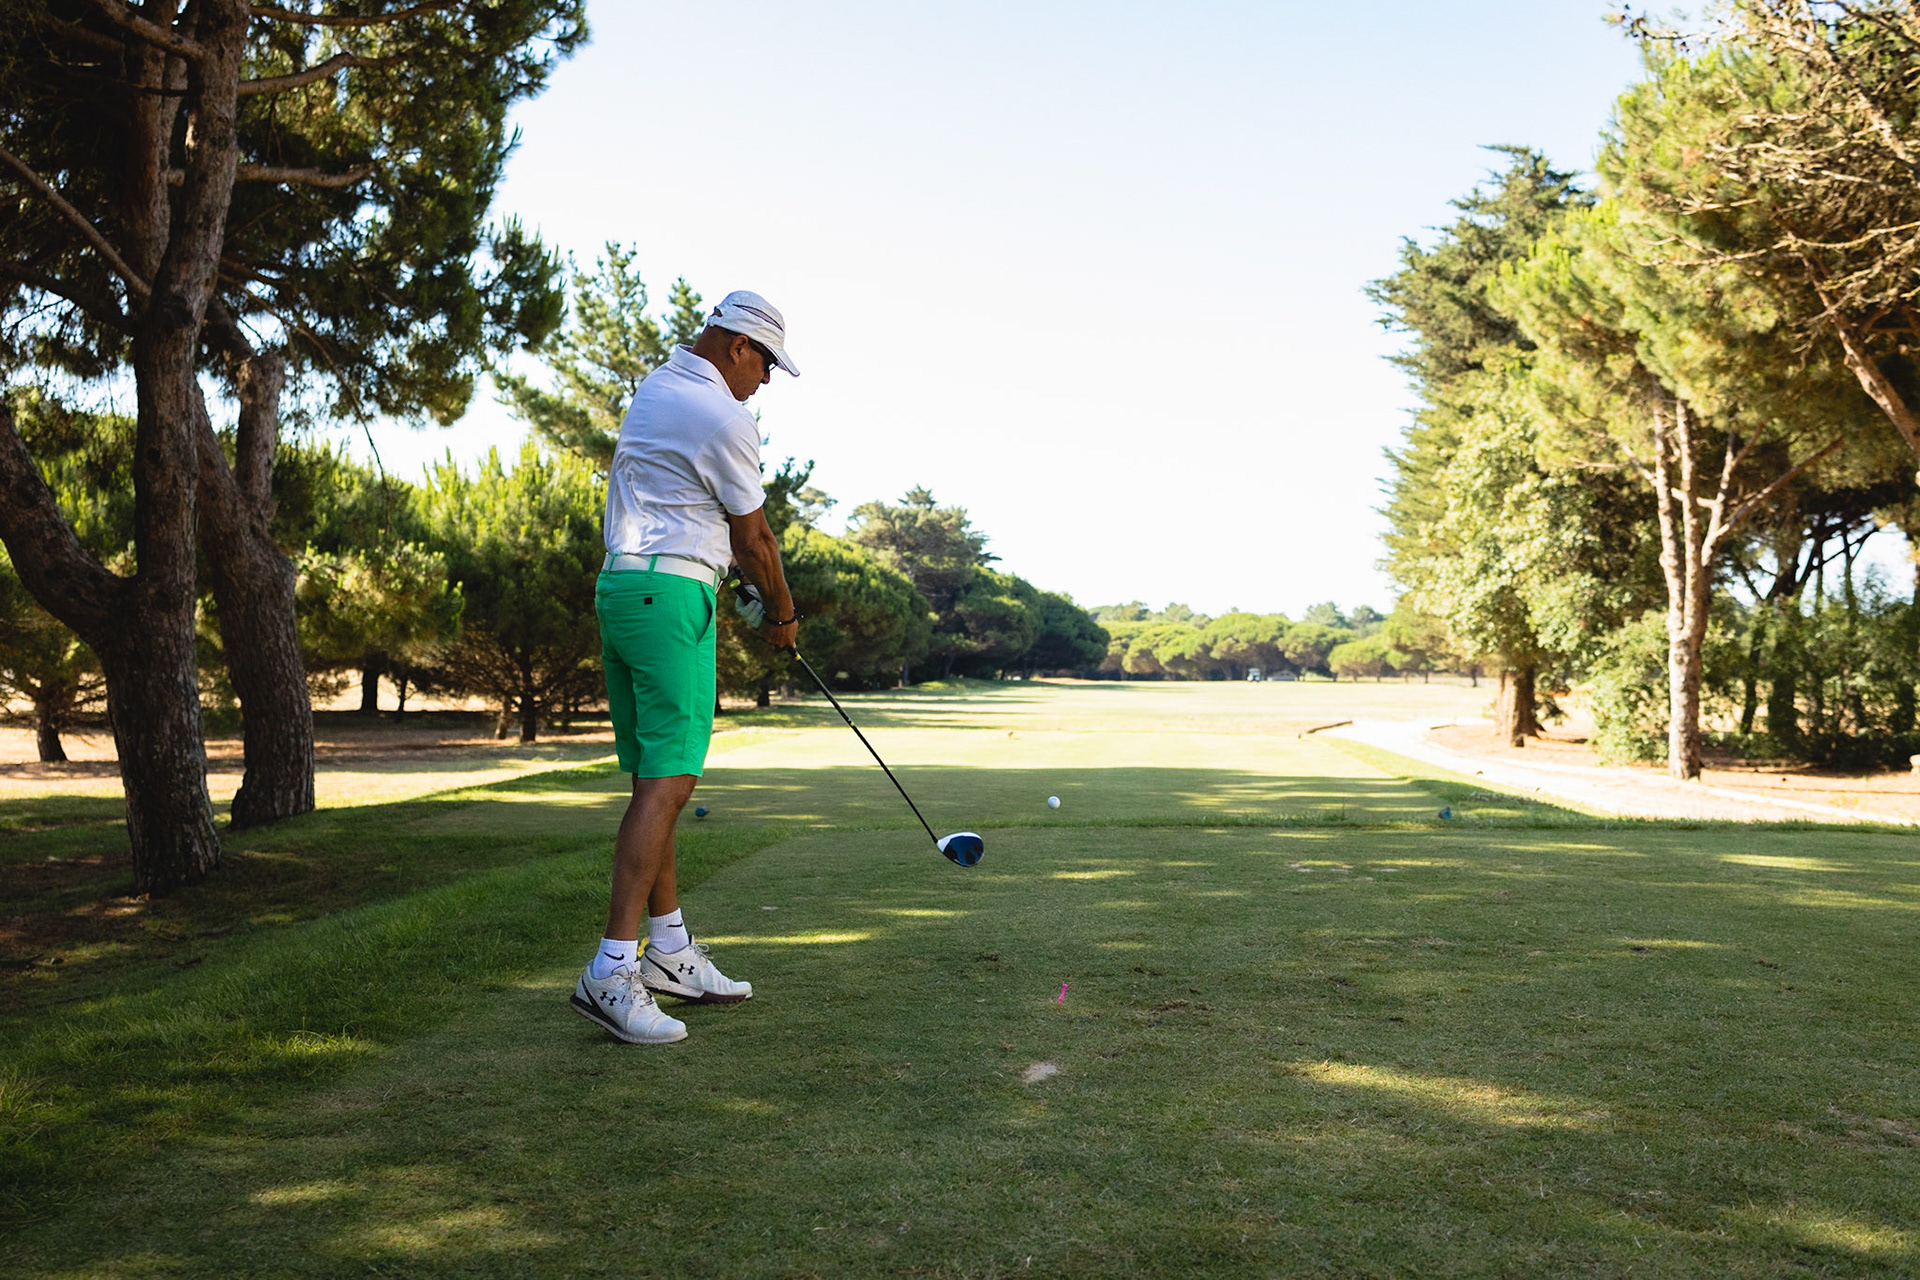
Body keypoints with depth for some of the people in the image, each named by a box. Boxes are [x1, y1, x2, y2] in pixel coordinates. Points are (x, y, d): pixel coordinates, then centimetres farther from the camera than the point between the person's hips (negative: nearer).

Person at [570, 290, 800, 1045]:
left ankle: (669, 948, 16)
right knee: (667, 780, -13)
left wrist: (743, 578, 23)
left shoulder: (654, 387, 18)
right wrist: (781, 614, 12)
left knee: (655, 778, 11)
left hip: (619, 585, 10)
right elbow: (753, 537, -2)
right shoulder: (723, 417, -11)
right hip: (672, 594, -10)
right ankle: (612, 970, -17)